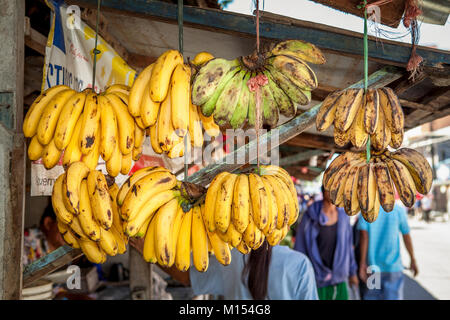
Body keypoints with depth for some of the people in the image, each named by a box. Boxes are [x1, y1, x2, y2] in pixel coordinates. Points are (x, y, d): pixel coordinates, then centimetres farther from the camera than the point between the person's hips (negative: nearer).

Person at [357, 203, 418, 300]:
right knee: (393, 296, 4)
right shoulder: (398, 209, -2)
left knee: (371, 296, 13)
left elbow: (363, 235, -11)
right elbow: (406, 237, 4)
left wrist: (362, 263, -11)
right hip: (393, 265, -1)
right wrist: (413, 260, 16)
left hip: (373, 265, 1)